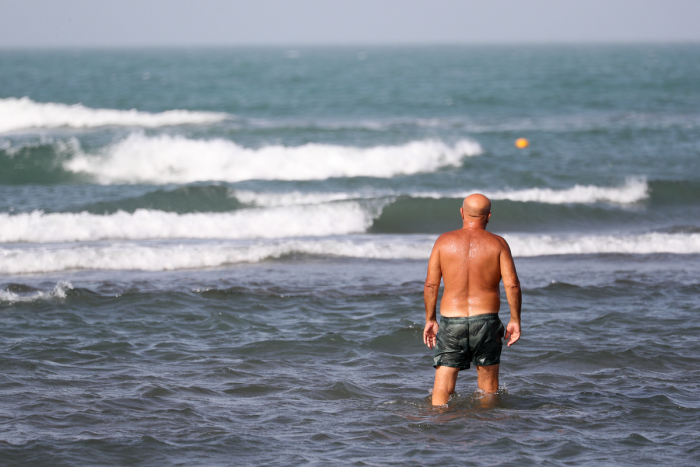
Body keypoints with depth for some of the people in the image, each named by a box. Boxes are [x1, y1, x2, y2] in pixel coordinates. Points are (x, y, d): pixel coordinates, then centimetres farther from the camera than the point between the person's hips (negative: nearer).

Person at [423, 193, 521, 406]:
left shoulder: (444, 241, 2)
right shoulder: (497, 243, 0)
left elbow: (431, 285, 1)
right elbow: (512, 284, -6)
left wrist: (430, 320, 10)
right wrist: (515, 320, 4)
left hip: (451, 322, 0)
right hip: (486, 322, 0)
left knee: (442, 388, 0)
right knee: (488, 388, 14)